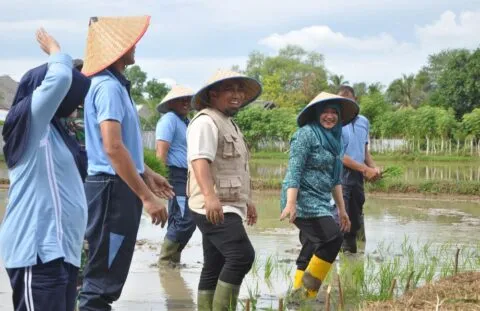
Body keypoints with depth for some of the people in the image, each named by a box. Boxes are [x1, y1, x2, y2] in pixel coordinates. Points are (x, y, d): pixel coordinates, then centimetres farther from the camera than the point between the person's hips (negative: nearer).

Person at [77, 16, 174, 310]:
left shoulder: (115, 85, 15)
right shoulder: (108, 87, -17)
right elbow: (112, 147, -26)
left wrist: (147, 173, 25)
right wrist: (146, 196, -26)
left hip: (120, 186, 10)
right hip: (113, 188, -10)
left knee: (109, 272, 16)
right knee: (104, 276, -8)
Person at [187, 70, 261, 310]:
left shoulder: (229, 124, 22)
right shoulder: (206, 122, -11)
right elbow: (200, 160, -26)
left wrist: (246, 201, 35)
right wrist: (210, 196, -38)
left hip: (228, 207, 10)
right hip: (213, 208, -10)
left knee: (215, 267, 9)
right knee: (242, 255, -20)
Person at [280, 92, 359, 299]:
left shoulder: (334, 138, 16)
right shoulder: (306, 134, -10)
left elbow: (334, 179, 22)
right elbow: (294, 171, -17)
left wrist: (342, 209, 21)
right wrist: (290, 204, -26)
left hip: (320, 203, 9)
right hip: (303, 201, -9)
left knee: (313, 248, 7)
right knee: (333, 238, -16)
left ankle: (300, 293, 12)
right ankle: (309, 287, -4)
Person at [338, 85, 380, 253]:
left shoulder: (364, 122, 12)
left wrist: (374, 167, 2)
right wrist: (365, 169, -14)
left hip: (358, 177, 7)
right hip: (341, 176, -7)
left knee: (355, 220, 12)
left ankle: (351, 249, 23)